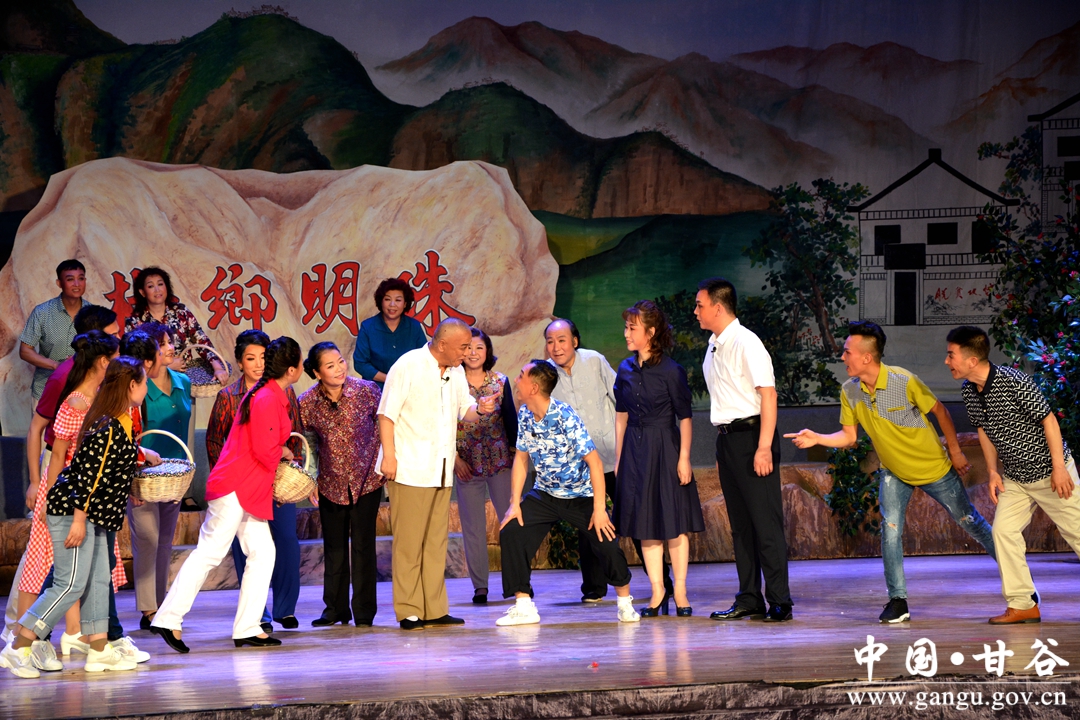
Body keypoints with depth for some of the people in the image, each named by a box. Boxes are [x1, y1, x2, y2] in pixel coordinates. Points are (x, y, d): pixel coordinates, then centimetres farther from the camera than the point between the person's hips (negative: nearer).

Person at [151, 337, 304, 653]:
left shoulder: (273, 396, 14)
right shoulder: (267, 399, -17)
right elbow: (266, 452, -18)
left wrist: (280, 451, 5)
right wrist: (282, 453, 1)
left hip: (250, 490, 10)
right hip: (235, 486, -10)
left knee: (262, 552, 7)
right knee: (210, 551, -9)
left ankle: (247, 629, 8)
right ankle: (168, 619, -7)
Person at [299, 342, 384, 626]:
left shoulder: (366, 390, -15)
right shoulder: (307, 403, -13)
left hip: (367, 478, -2)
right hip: (331, 483, 2)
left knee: (363, 546, -1)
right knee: (334, 547, 11)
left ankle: (364, 612, 8)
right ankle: (336, 609, 24)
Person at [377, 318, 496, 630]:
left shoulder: (456, 372, 13)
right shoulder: (409, 365, -9)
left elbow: (464, 409, 21)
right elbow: (386, 414, -10)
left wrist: (480, 409, -2)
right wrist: (389, 456, -15)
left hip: (441, 471, 7)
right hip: (410, 469, -7)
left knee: (436, 542, 8)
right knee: (408, 542, -4)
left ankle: (434, 610, 11)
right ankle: (409, 612, -1)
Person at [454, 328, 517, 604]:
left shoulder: (500, 382, 5)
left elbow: (511, 421, 8)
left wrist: (517, 454, 3)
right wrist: (454, 457, -6)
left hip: (500, 459, 1)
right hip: (467, 463, -1)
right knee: (472, 525, 2)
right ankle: (480, 586, 7)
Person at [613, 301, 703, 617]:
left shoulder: (671, 371, -10)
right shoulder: (626, 369, 6)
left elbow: (685, 417, -8)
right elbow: (621, 414, 12)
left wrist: (684, 457, -12)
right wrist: (618, 457, 11)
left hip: (665, 447, -5)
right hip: (635, 449, 5)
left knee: (674, 522, -1)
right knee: (645, 523, 6)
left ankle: (680, 592, 7)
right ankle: (657, 591, 13)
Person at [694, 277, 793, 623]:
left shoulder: (746, 343, -13)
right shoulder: (714, 347, 13)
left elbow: (768, 394, -17)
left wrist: (763, 448, -22)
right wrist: (723, 441, 12)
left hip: (750, 435, -9)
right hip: (726, 438, 9)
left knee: (765, 520, -7)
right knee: (740, 523, 12)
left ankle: (779, 603, -4)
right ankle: (748, 600, 17)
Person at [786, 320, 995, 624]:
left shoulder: (904, 381, -28)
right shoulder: (849, 392, -14)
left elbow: (940, 411, -14)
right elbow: (848, 436, -4)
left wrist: (955, 452, -7)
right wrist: (817, 438, -21)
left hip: (934, 468, -3)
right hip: (894, 472, 3)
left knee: (969, 521, 10)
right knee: (890, 529, -13)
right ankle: (898, 600, -3)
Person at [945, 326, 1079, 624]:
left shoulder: (1015, 382, -26)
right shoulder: (969, 390, -4)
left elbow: (1048, 420, -20)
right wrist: (993, 472, 6)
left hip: (1050, 471, -7)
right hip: (1016, 477, 7)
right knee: (1003, 529, -4)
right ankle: (1023, 605, 1)